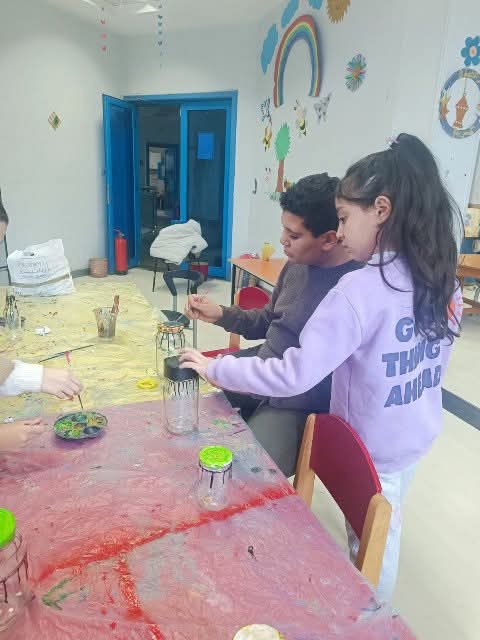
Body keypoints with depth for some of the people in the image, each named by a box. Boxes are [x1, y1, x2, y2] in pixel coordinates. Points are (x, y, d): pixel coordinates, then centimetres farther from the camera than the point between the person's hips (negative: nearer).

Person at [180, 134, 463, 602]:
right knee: (385, 527, 27)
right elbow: (428, 358, 6)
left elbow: (294, 376, -32)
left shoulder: (361, 290, -30)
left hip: (374, 445, -7)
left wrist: (214, 368, -21)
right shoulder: (443, 280, -6)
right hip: (418, 434, 7)